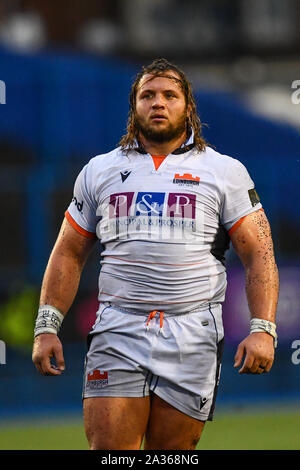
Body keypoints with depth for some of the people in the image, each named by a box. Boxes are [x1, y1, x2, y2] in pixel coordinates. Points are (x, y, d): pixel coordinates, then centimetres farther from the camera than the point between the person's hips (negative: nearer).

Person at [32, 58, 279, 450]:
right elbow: (69, 255, 17)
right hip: (117, 332, 1)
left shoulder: (226, 172, 8)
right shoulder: (99, 172, 14)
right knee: (109, 449, -12)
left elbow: (259, 255, 3)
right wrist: (47, 327, 6)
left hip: (193, 338, -1)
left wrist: (262, 329, -10)